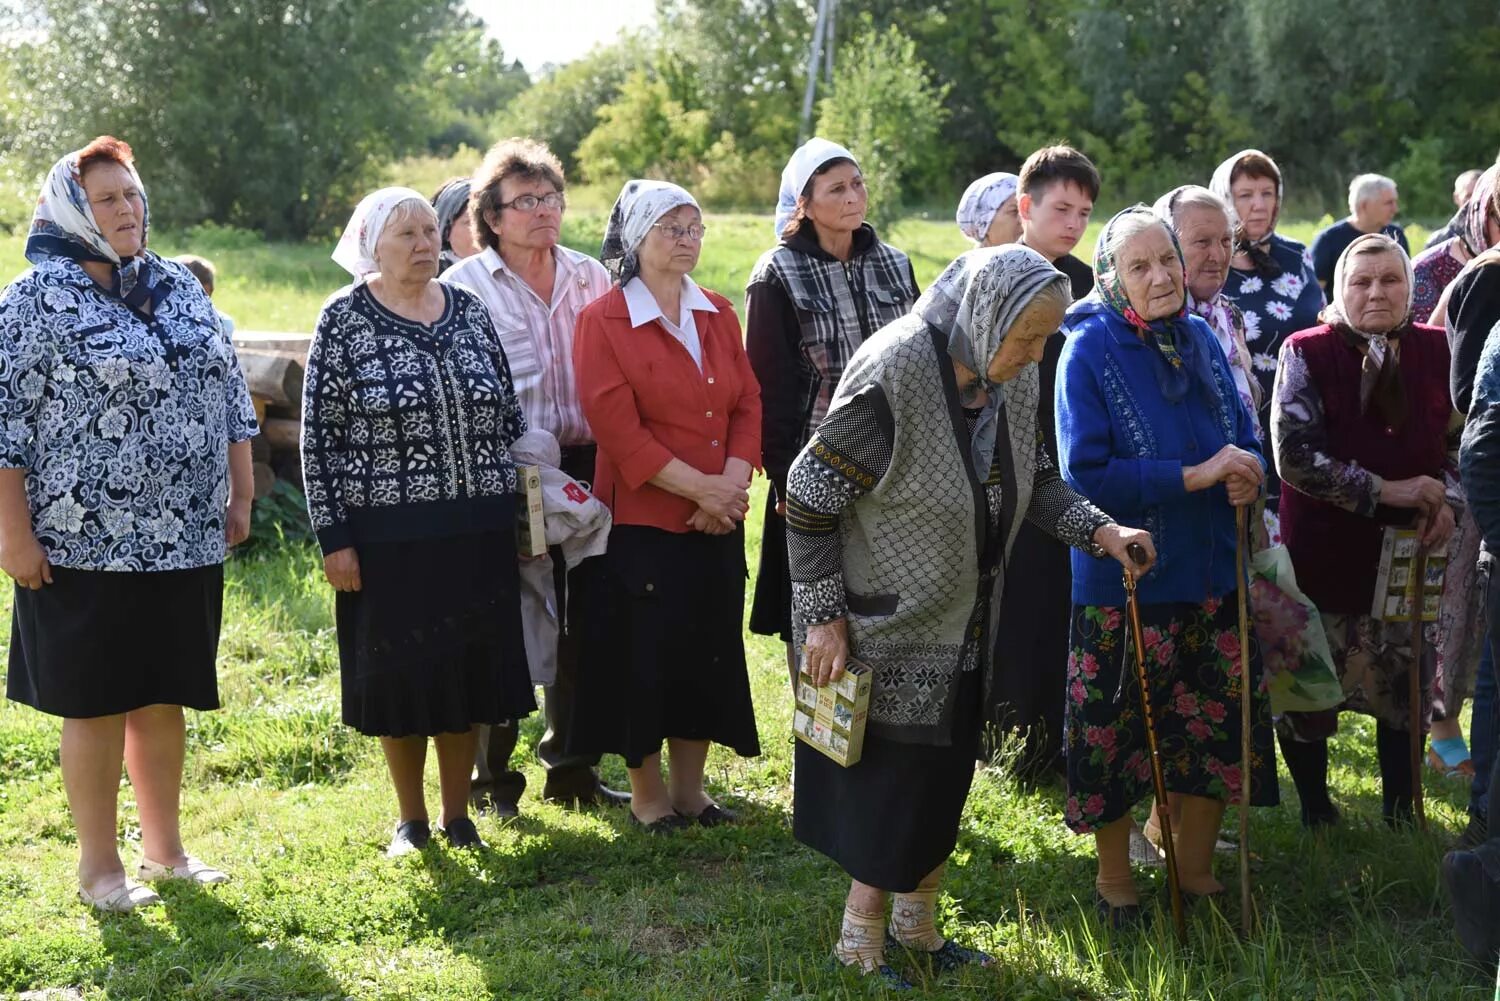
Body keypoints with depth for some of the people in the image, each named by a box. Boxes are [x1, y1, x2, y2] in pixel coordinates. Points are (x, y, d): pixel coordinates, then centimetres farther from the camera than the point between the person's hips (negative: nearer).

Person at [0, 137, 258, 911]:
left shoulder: (182, 289, 10)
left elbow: (229, 396, 16)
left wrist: (240, 498, 12)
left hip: (185, 540, 5)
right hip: (88, 543, -5)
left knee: (164, 698, 14)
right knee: (96, 704, 3)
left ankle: (164, 847, 27)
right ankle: (99, 866, 15)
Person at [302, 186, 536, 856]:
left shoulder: (469, 311, 7)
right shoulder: (345, 319, -4)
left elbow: (508, 416, 13)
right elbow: (318, 434, -5)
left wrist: (516, 510, 9)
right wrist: (333, 537, -9)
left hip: (475, 531, 3)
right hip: (387, 536, -3)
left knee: (466, 670, 9)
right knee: (396, 672, 5)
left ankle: (458, 814, 24)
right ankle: (411, 820, 21)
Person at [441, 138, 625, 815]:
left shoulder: (591, 278, 10)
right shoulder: (465, 287, -2)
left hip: (584, 466, 4)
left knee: (579, 623, 10)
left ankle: (572, 769, 23)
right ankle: (492, 778, 15)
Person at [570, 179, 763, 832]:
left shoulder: (719, 314, 10)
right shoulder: (604, 321, -7)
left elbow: (748, 404, 6)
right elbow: (618, 428, -14)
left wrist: (732, 485, -10)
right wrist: (697, 486, -17)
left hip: (717, 522, 5)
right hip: (642, 518, -5)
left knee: (710, 650, 10)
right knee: (645, 655, 2)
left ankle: (690, 788, 23)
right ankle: (646, 793, 17)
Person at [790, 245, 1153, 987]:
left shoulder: (1010, 380, -3)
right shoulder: (892, 374, -25)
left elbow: (1035, 478, 11)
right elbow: (810, 495, -20)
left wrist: (1100, 531, -6)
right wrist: (823, 617, -17)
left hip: (963, 624, 7)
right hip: (892, 627, -7)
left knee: (946, 777, 16)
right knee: (895, 779, 1)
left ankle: (915, 924, 34)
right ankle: (860, 942, 19)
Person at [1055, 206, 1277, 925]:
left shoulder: (1201, 339, 3)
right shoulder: (1090, 351, -13)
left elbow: (1244, 436, 12)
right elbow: (1084, 474, -19)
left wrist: (1248, 474, -12)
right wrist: (1196, 476, -22)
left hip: (1211, 571, 5)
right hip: (1124, 577, -5)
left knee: (1220, 729, 12)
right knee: (1116, 732, 8)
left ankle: (1196, 868, 32)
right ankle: (1114, 879, 28)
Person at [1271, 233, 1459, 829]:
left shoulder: (1435, 351, 2)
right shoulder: (1307, 354, -10)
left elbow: (1458, 440, 13)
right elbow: (1294, 455, -17)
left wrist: (1447, 503, -6)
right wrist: (1384, 491, -21)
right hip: (1323, 551, -3)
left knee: (1406, 685, 11)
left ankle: (1401, 812, 27)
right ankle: (1315, 811, 26)